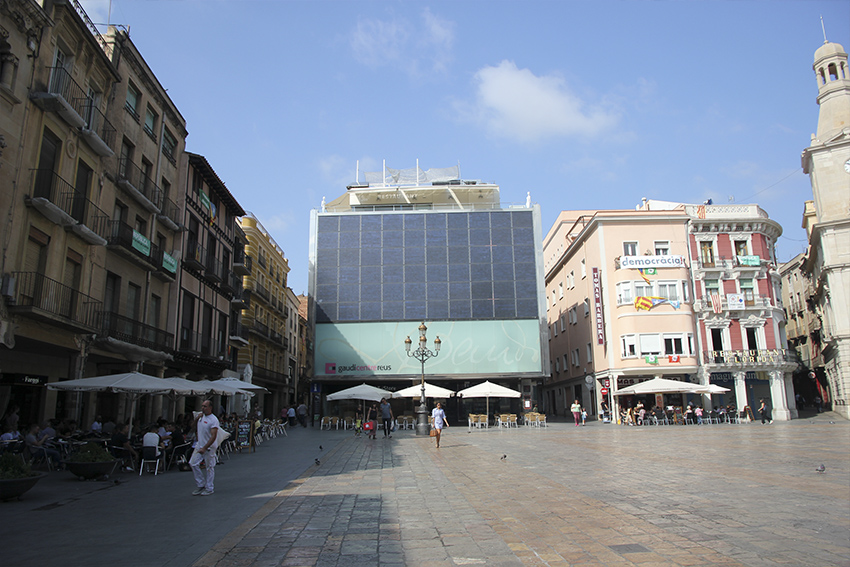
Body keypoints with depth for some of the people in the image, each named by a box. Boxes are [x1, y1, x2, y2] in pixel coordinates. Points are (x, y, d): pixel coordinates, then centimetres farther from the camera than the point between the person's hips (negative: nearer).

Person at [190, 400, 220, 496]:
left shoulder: (213, 420, -16)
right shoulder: (200, 416, 7)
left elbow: (213, 436, -21)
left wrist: (204, 448, -25)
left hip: (209, 447, -7)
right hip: (199, 445, 7)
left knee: (209, 468, 2)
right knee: (193, 463, 3)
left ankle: (209, 489, 14)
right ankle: (201, 485, 17)